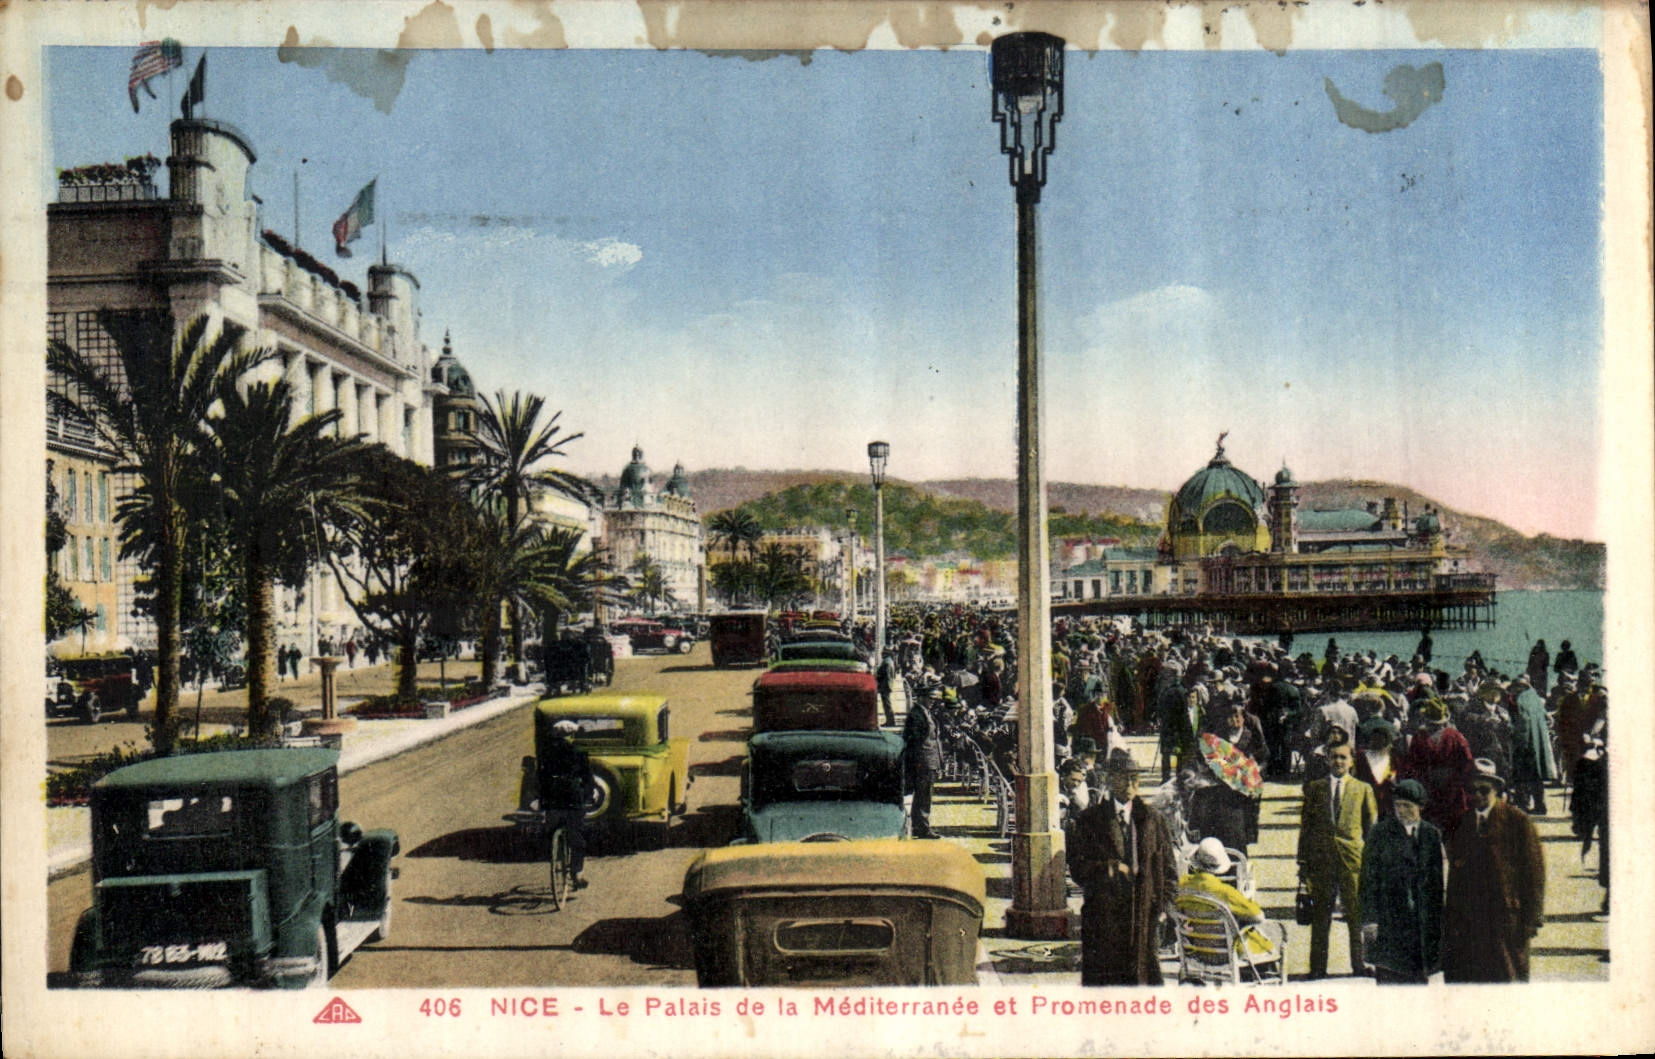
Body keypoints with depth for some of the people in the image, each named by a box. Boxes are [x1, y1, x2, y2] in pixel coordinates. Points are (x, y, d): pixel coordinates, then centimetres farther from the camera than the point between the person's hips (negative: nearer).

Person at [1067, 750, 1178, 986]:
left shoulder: (1152, 820, 11)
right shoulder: (1089, 820, 3)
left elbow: (1168, 866, 13)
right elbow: (1077, 866, -2)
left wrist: (1161, 900, 1)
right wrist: (1106, 868, -18)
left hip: (1144, 911, 2)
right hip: (1102, 913, -2)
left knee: (1143, 973, 3)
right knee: (1101, 979, -1)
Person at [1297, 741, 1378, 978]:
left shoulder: (1363, 789, 8)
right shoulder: (1313, 788, 10)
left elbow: (1372, 827, 8)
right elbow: (1305, 826, 10)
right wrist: (1303, 861, 5)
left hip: (1353, 860, -1)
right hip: (1321, 859, 1)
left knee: (1357, 915, 2)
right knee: (1320, 916, 6)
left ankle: (1360, 966, 13)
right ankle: (1318, 968, 13)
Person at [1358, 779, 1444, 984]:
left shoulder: (1432, 834, 9)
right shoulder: (1381, 832, 0)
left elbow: (1437, 880, 11)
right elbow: (1369, 878, -2)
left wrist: (1437, 918, 8)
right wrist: (1369, 918, -9)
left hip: (1423, 919, 3)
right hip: (1389, 919, -3)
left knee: (1418, 978, 7)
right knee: (1388, 977, -5)